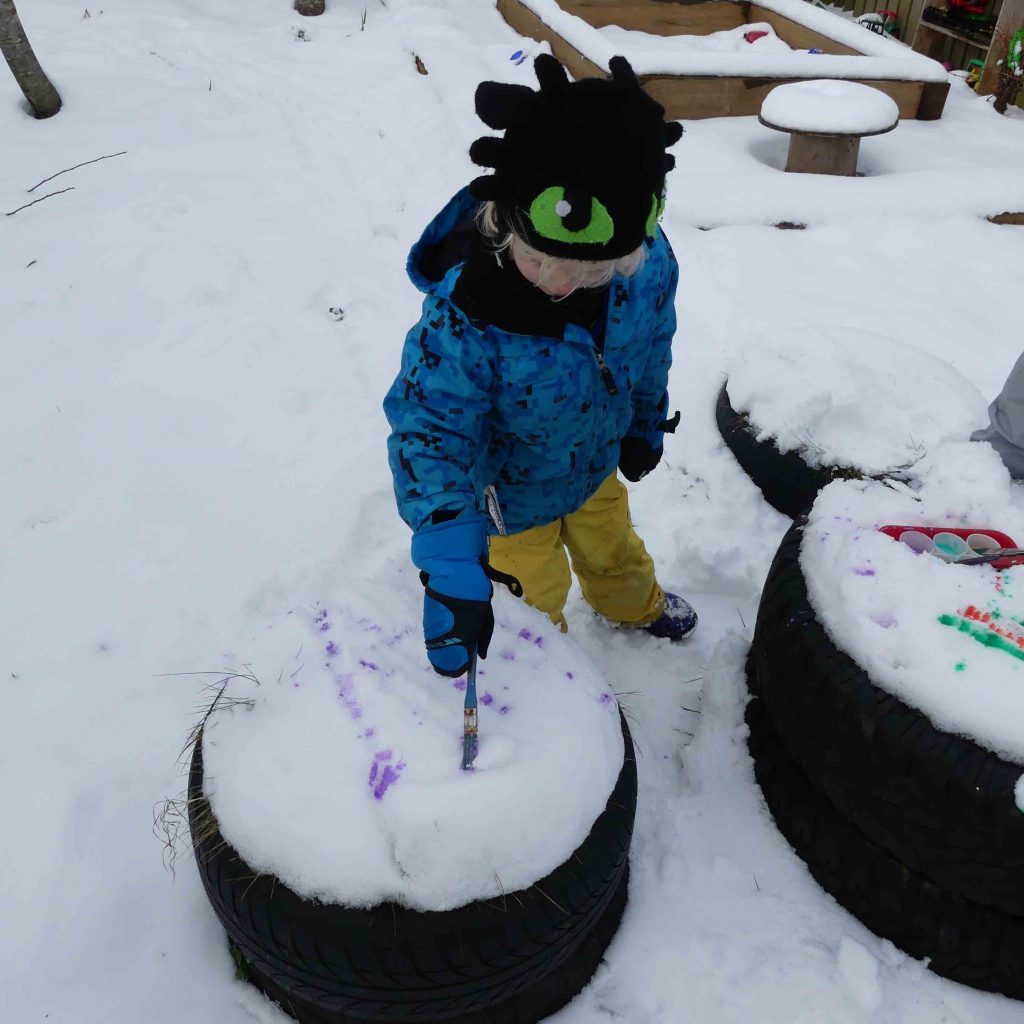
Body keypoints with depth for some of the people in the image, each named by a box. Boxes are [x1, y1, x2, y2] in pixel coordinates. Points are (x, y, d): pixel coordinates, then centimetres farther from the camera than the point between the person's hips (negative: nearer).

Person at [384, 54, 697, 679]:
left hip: (595, 463, 4)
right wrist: (452, 564, -46)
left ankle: (635, 605, 68)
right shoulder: (466, 307, -41)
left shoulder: (648, 261, -25)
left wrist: (646, 425, 12)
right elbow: (427, 430, -37)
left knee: (611, 546, 32)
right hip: (508, 492, -4)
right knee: (536, 592, 20)